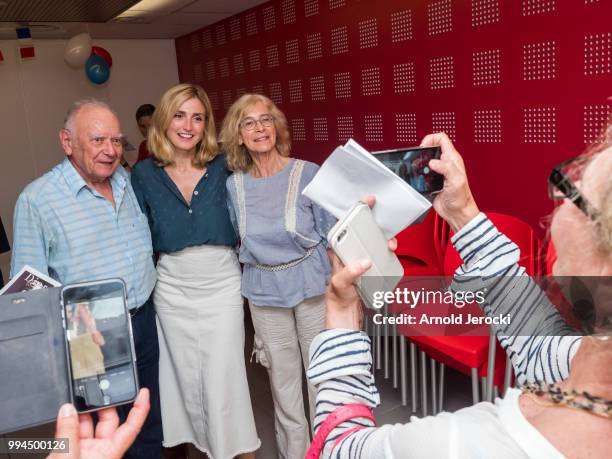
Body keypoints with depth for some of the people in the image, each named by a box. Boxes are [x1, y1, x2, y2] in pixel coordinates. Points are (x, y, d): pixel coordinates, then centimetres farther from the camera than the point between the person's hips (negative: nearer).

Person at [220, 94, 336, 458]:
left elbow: (332, 236, -5)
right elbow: (240, 245, 11)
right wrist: (253, 284, 11)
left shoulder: (308, 173, -10)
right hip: (264, 295, 3)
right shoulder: (234, 185, -1)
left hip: (312, 287, -2)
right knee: (283, 381, 14)